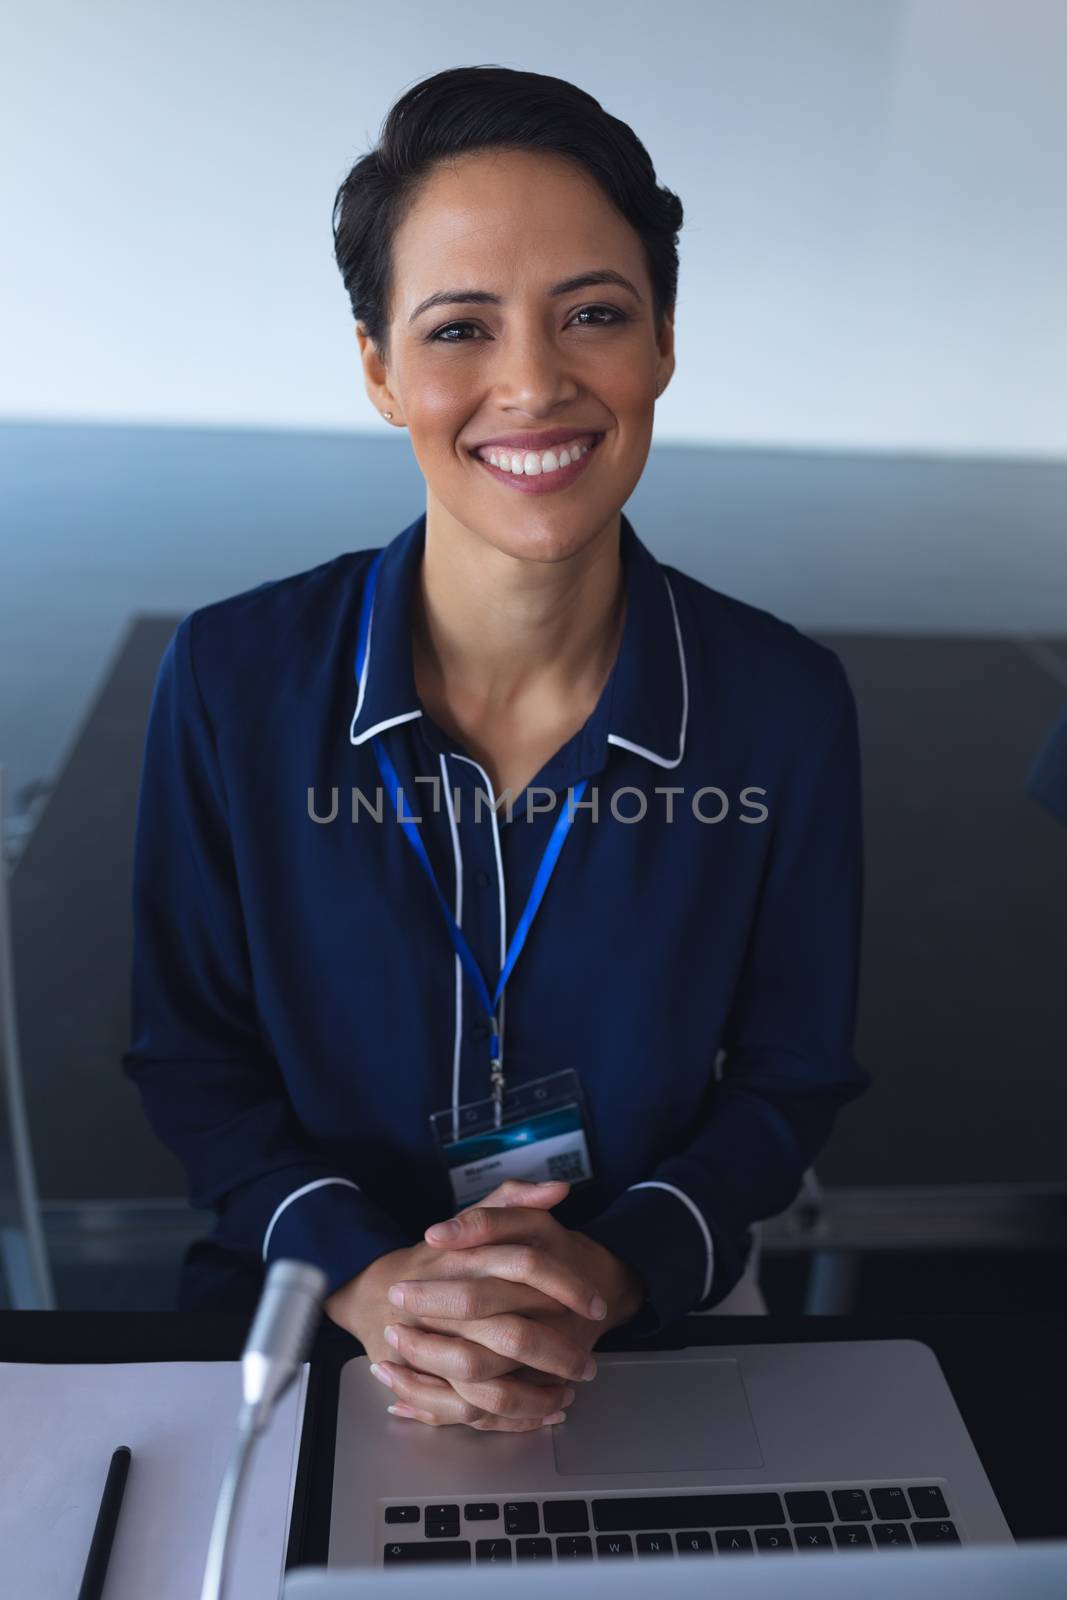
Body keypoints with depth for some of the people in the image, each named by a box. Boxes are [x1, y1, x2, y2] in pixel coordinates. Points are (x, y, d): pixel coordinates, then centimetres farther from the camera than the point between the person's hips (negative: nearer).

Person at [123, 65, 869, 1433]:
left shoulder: (787, 705, -11)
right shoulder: (232, 679, -11)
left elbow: (789, 1077, 0)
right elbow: (190, 1055, -2)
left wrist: (616, 1269, -15)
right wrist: (363, 1276, -15)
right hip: (300, 1323, 0)